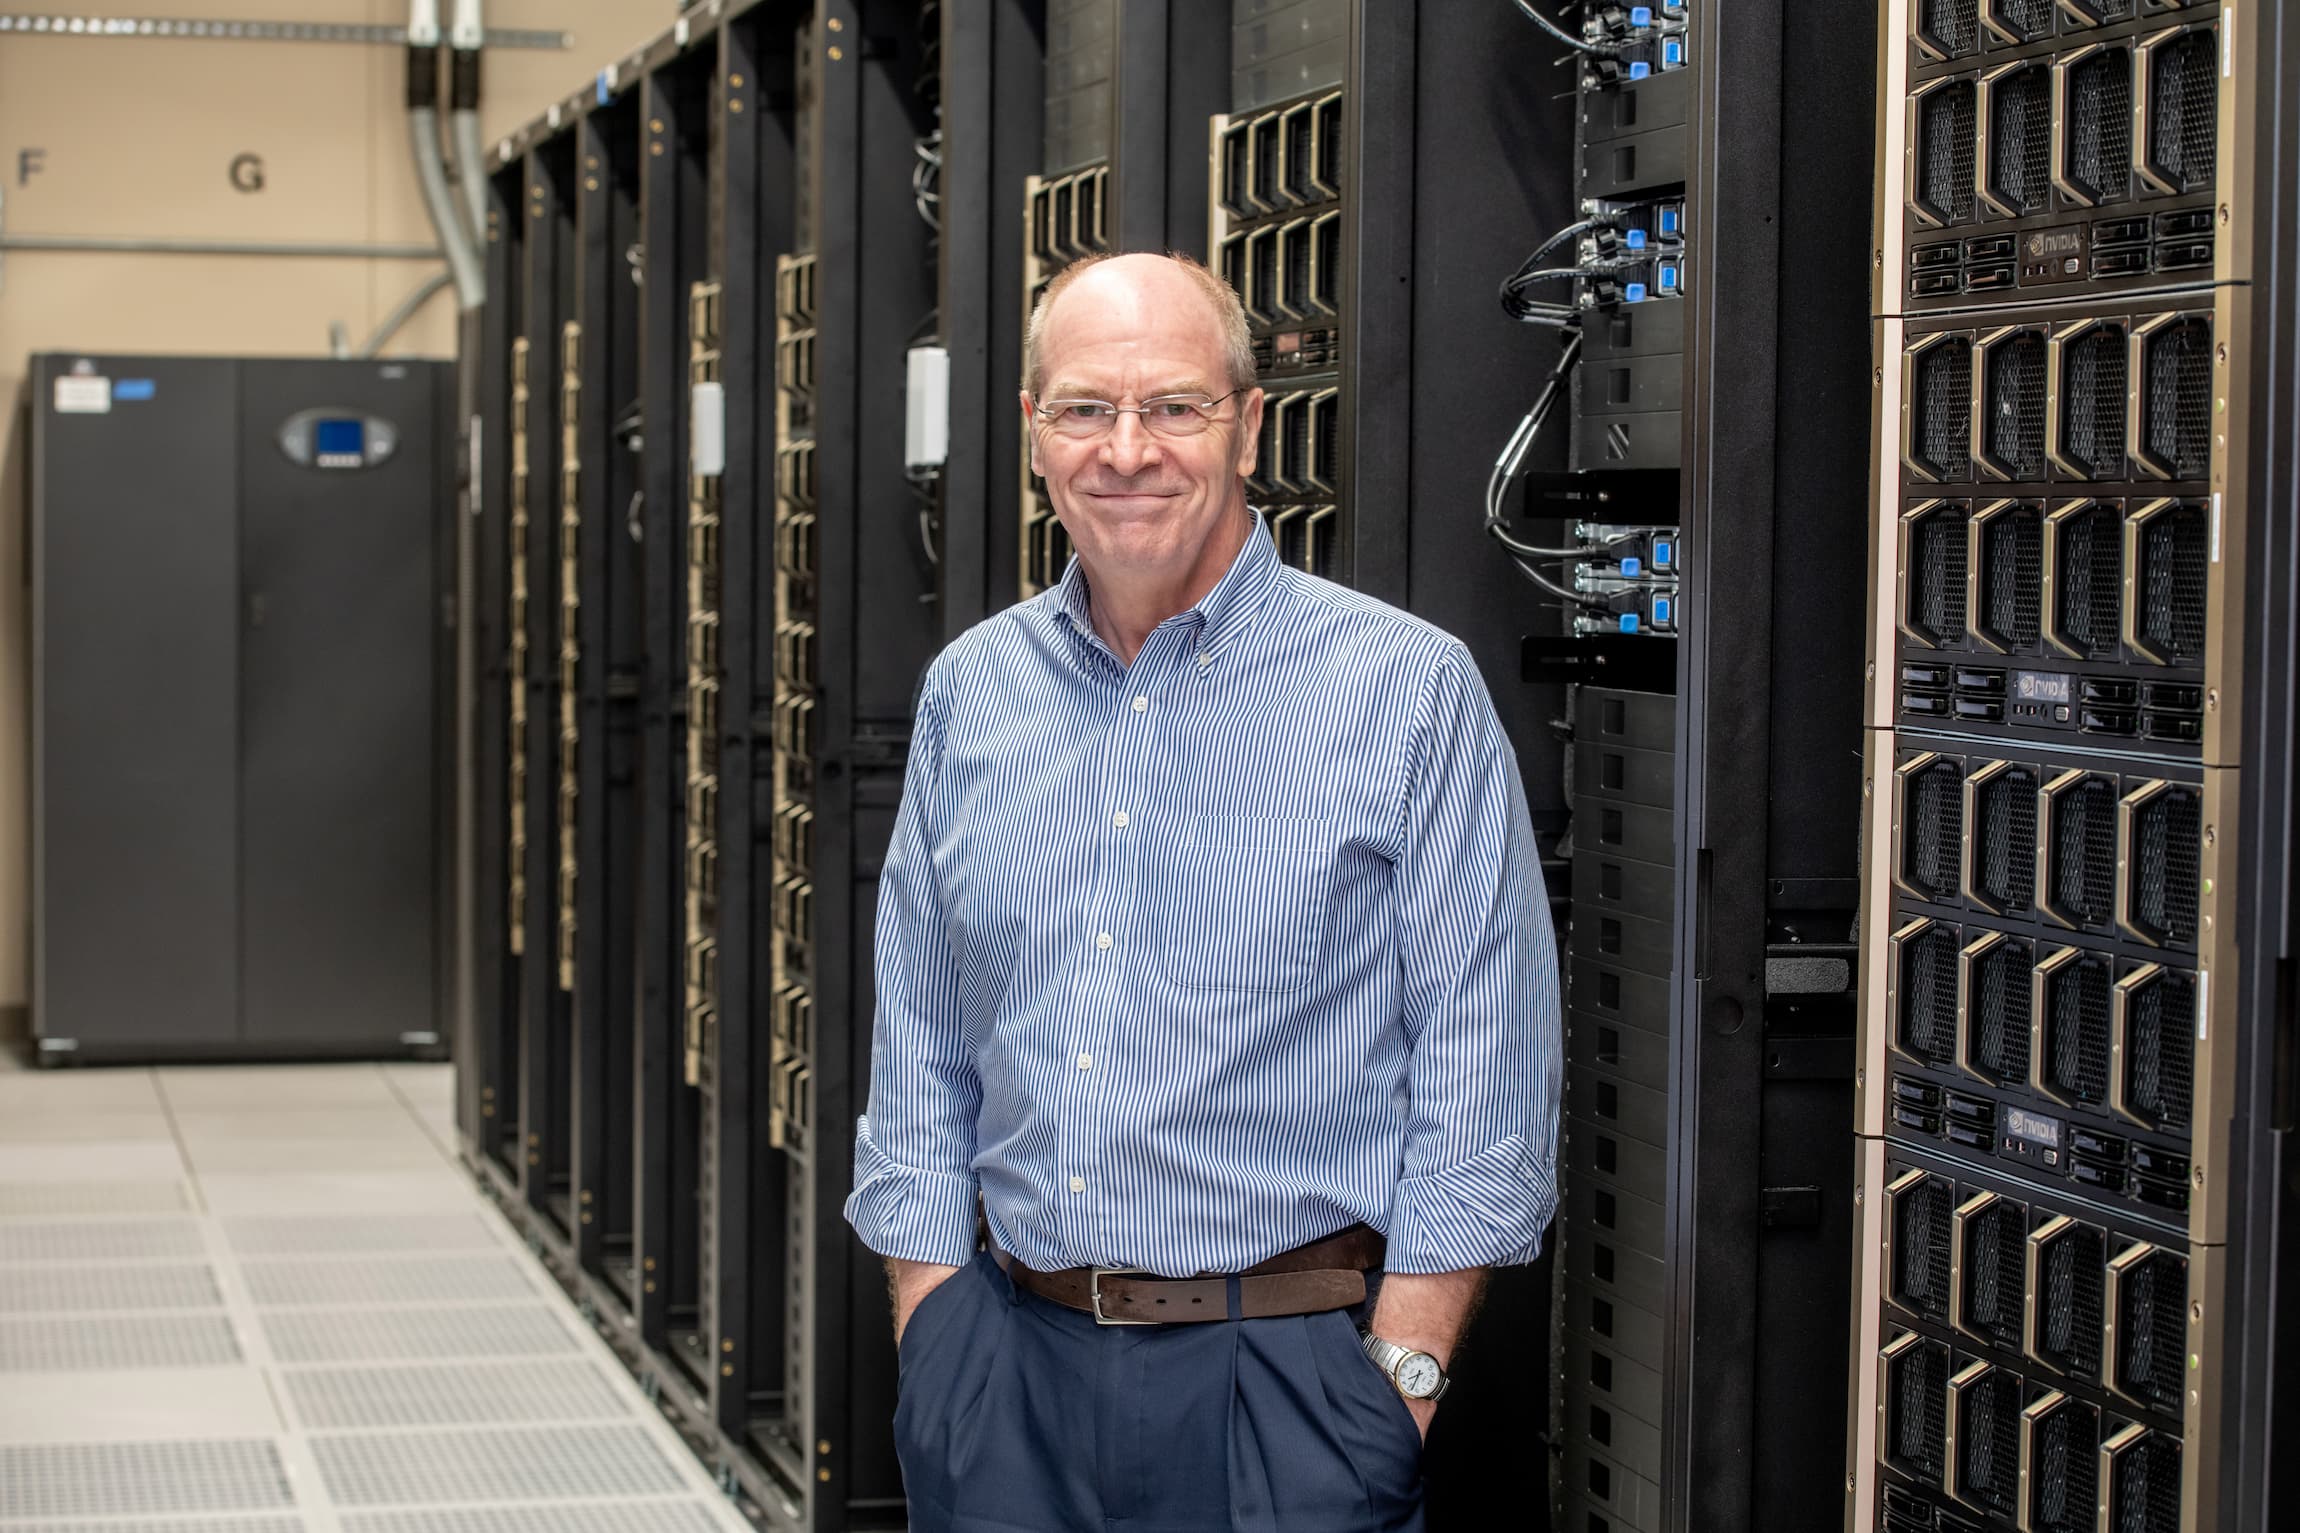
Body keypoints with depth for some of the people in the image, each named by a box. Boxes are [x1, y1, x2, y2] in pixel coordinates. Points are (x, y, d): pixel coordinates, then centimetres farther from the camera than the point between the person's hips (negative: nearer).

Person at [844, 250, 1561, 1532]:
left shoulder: (1410, 688, -5)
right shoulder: (968, 692, 9)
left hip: (1285, 1381, -3)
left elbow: (1481, 1078, -7)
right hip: (1011, 1363, 4)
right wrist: (935, 1350, 5)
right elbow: (920, 1057, 13)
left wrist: (1398, 1381, -12)